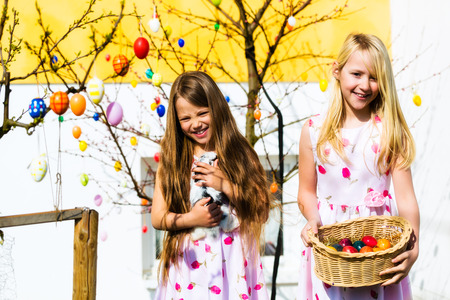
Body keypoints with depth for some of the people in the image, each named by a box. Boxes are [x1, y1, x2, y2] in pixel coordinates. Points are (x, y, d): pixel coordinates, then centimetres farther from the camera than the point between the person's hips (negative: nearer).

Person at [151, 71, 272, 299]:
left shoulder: (239, 154, 2)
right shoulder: (172, 159, 2)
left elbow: (262, 210, -3)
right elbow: (157, 218, 1)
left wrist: (225, 186, -13)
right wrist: (191, 219, -15)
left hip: (234, 261, 0)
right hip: (189, 263, 0)